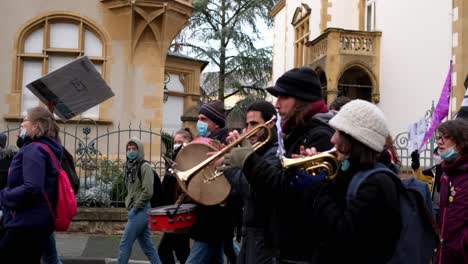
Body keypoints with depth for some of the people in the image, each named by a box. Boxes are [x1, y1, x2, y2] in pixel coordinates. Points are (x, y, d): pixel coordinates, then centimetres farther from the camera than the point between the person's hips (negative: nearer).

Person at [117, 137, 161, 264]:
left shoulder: (144, 166, -10)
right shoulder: (129, 167, 15)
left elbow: (148, 192, -18)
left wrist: (135, 208, -15)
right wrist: (128, 204, 12)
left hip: (140, 211, -8)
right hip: (136, 211, 8)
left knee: (125, 244, -6)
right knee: (147, 246, 9)